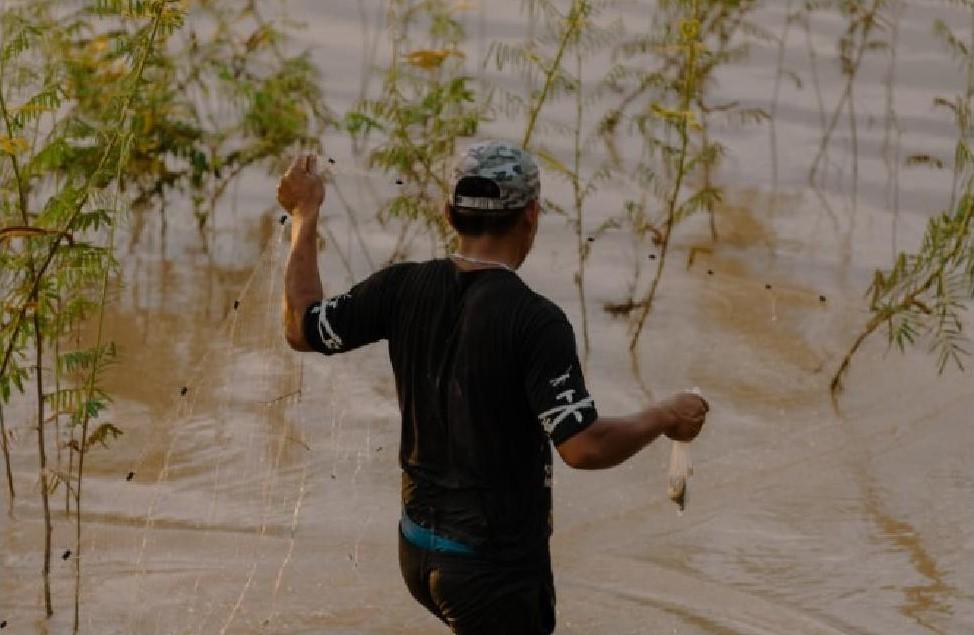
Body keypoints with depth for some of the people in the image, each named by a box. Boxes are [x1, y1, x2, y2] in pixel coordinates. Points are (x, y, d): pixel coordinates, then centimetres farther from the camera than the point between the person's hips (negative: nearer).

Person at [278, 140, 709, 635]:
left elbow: (302, 329, 9)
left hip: (417, 550, 7)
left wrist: (305, 216, 18)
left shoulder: (404, 288, -5)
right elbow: (584, 447, -24)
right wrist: (665, 417, -7)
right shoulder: (535, 320, -21)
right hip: (496, 565, -7)